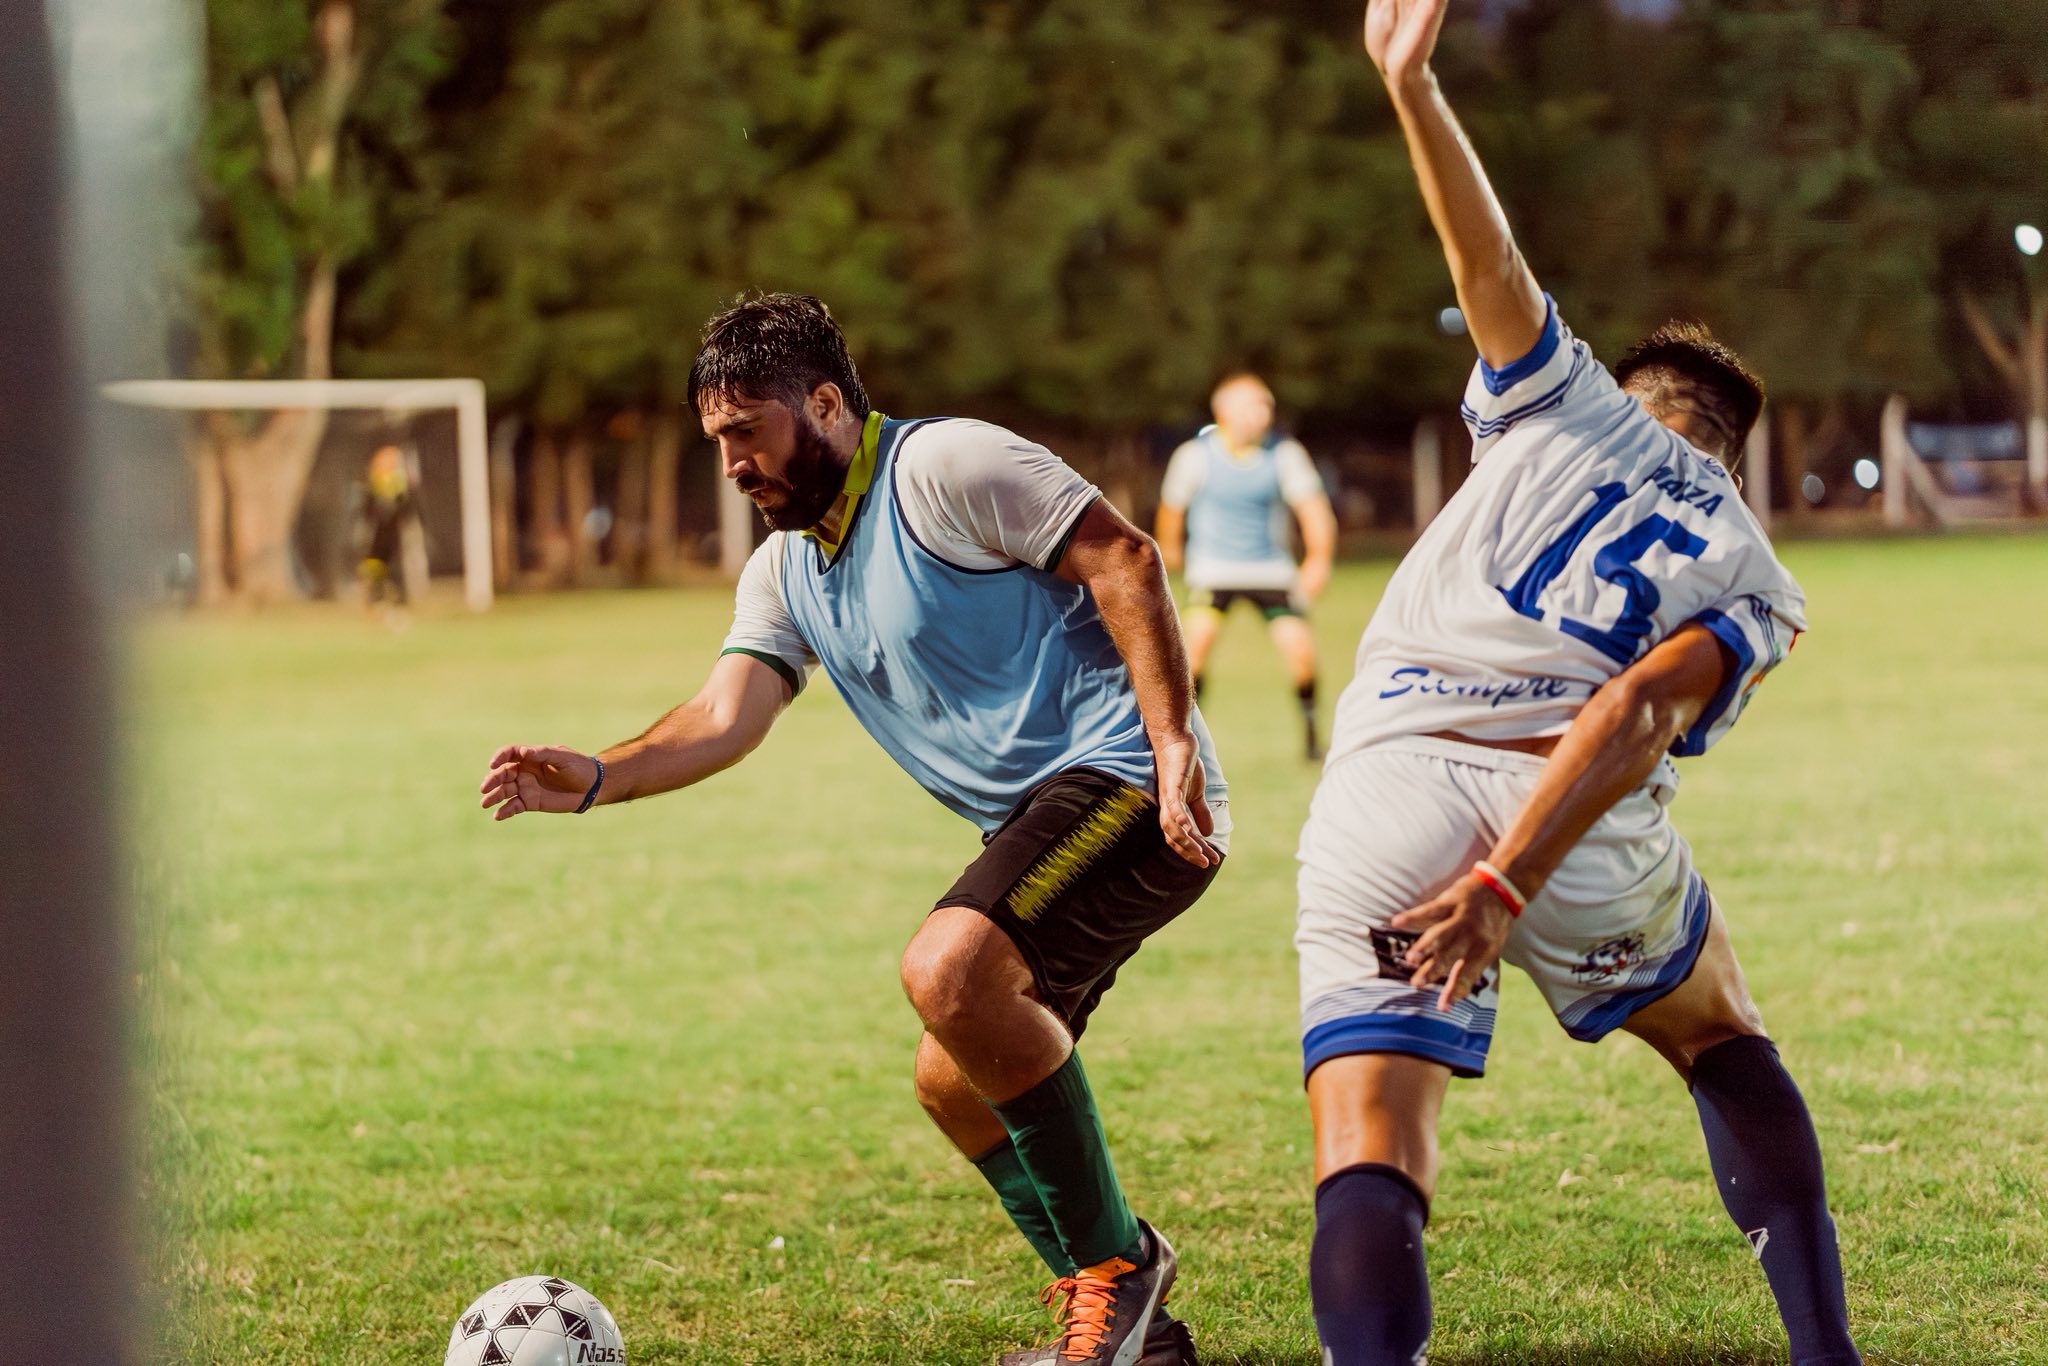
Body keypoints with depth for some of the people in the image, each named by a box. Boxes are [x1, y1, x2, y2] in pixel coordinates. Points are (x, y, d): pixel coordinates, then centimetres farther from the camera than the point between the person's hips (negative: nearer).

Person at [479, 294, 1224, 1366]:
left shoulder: (943, 465, -9)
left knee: (949, 969, -29)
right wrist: (594, 780, -14)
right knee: (956, 1086, 13)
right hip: (1034, 820, 10)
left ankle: (1115, 1262, -16)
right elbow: (724, 717, 4)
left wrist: (1173, 740, -21)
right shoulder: (785, 574, 17)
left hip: (1121, 774, -10)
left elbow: (1123, 558, -13)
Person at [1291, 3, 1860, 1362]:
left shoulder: (1578, 405, 20)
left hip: (1392, 787, -1)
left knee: (1370, 1168, -7)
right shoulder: (1758, 585, 17)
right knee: (1726, 1046, 29)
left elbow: (1486, 254, 2)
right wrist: (1506, 887, -13)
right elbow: (1637, 715, -2)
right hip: (1583, 826, 1)